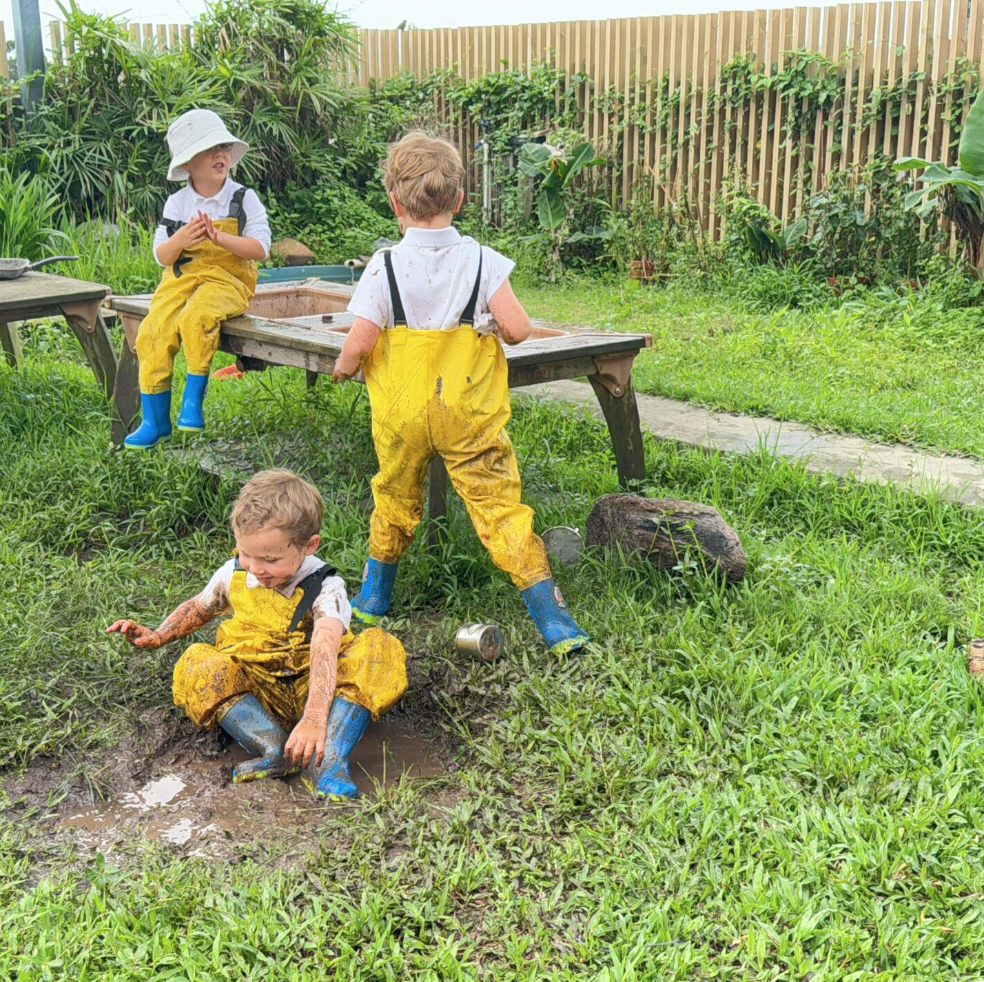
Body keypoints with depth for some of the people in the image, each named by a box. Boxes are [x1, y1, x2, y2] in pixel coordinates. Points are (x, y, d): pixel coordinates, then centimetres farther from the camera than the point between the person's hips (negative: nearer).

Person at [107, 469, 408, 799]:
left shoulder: (326, 589, -17)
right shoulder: (233, 574, -1)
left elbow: (324, 652, -35)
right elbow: (199, 608, 22)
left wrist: (314, 719, -50)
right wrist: (157, 636, 5)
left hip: (313, 687, -3)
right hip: (255, 689, 3)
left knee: (381, 647, -29)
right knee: (197, 664, -25)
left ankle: (329, 759, -44)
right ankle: (274, 749, -38)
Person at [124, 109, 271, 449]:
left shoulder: (244, 199, 1)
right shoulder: (177, 204, 9)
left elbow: (260, 249, -8)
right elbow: (162, 257, 7)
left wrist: (219, 238, -22)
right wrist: (179, 241, -16)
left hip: (227, 280, -3)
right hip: (181, 279, 4)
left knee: (197, 317, -35)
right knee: (152, 333, -18)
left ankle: (194, 398, -17)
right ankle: (155, 421, -5)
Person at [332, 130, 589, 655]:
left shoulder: (384, 266, -8)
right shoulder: (482, 261, -6)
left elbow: (361, 342, -14)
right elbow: (517, 329, -12)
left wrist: (342, 367, 8)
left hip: (402, 414, 1)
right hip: (470, 414, -1)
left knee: (394, 501, 22)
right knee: (500, 507, 1)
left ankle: (372, 599, 38)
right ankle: (555, 621, -1)